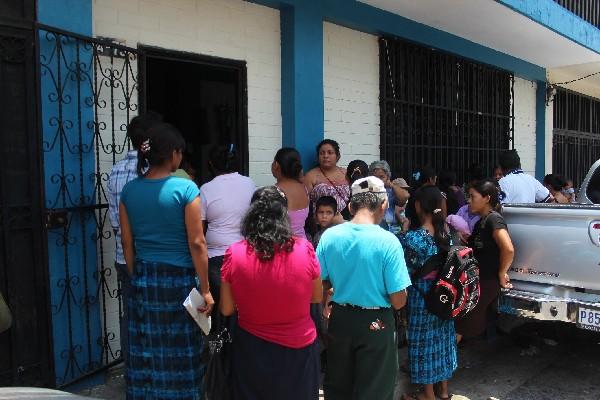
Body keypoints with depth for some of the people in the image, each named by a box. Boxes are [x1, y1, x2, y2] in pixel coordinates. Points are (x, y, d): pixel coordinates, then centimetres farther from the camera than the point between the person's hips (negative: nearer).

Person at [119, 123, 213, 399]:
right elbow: (196, 244, -12)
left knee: (146, 354, 14)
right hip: (178, 279, -4)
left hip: (144, 279, 5)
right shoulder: (185, 188, -12)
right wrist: (205, 289, -6)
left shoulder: (129, 190, 1)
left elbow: (127, 243, 6)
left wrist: (138, 279, 18)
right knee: (180, 354, 9)